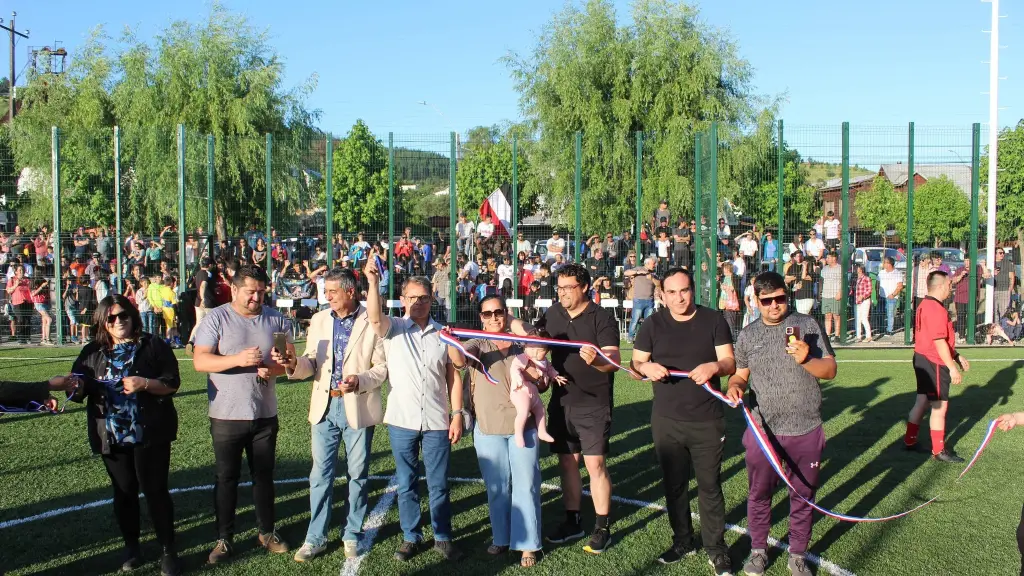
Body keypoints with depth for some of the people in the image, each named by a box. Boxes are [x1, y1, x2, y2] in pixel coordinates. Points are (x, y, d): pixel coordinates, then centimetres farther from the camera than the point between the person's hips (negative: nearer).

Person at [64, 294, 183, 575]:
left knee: (155, 490, -2)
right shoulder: (93, 352, 6)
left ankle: (168, 550, 8)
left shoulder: (153, 346, -3)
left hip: (150, 433, -3)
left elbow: (172, 383, -7)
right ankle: (131, 547, 27)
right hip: (112, 436, 3)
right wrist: (75, 386, -18)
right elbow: (80, 391, 5)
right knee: (124, 492, 13)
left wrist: (145, 384, -23)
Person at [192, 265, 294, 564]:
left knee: (264, 475, 14)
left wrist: (274, 368, -15)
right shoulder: (216, 319, -6)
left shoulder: (276, 320, 4)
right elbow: (200, 361, -13)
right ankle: (224, 539, 20)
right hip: (226, 416, -2)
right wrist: (238, 359, -26)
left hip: (265, 414, 3)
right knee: (226, 478, 8)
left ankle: (267, 532, 28)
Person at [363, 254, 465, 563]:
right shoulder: (393, 329, -1)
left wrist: (457, 414, -1)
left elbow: (452, 377, 5)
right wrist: (373, 283, -39)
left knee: (439, 485, 7)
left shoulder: (443, 333, 4)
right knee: (406, 484, 10)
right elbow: (374, 317, -24)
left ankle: (442, 537, 20)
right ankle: (410, 537, 23)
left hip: (437, 422, 0)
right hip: (402, 421, 0)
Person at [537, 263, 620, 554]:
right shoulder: (552, 314, 4)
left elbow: (614, 362, -21)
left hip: (594, 405, -5)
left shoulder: (602, 318, -12)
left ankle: (602, 528, 7)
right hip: (561, 402, 5)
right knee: (567, 462, 11)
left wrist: (596, 360, -42)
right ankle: (572, 521, 24)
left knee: (595, 464, -4)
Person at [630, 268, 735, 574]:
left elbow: (730, 363, -5)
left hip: (707, 421, -2)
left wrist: (713, 366, -27)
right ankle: (683, 541, 30)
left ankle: (716, 549, 18)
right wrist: (647, 367, -19)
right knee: (673, 485, 13)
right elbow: (635, 363, 4)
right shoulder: (653, 324, 1)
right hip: (666, 421, 2)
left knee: (709, 486, 5)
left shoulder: (713, 320, -3)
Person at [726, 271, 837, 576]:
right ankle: (758, 550, 31)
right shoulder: (748, 335, 4)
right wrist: (735, 386, -11)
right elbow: (740, 374, 12)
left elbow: (830, 370, -3)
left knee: (803, 495, 11)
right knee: (759, 494, 12)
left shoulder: (807, 325, -2)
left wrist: (806, 360, -23)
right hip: (763, 431, 1)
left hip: (806, 431, -1)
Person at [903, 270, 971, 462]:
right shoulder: (936, 309, -21)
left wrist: (956, 356, 21)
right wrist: (952, 367, -20)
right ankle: (939, 451, 7)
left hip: (922, 360, 10)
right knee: (940, 406, -1)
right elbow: (940, 342, -24)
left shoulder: (925, 305, 11)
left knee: (922, 401, 17)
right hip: (934, 363, -10)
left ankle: (910, 441, 26)